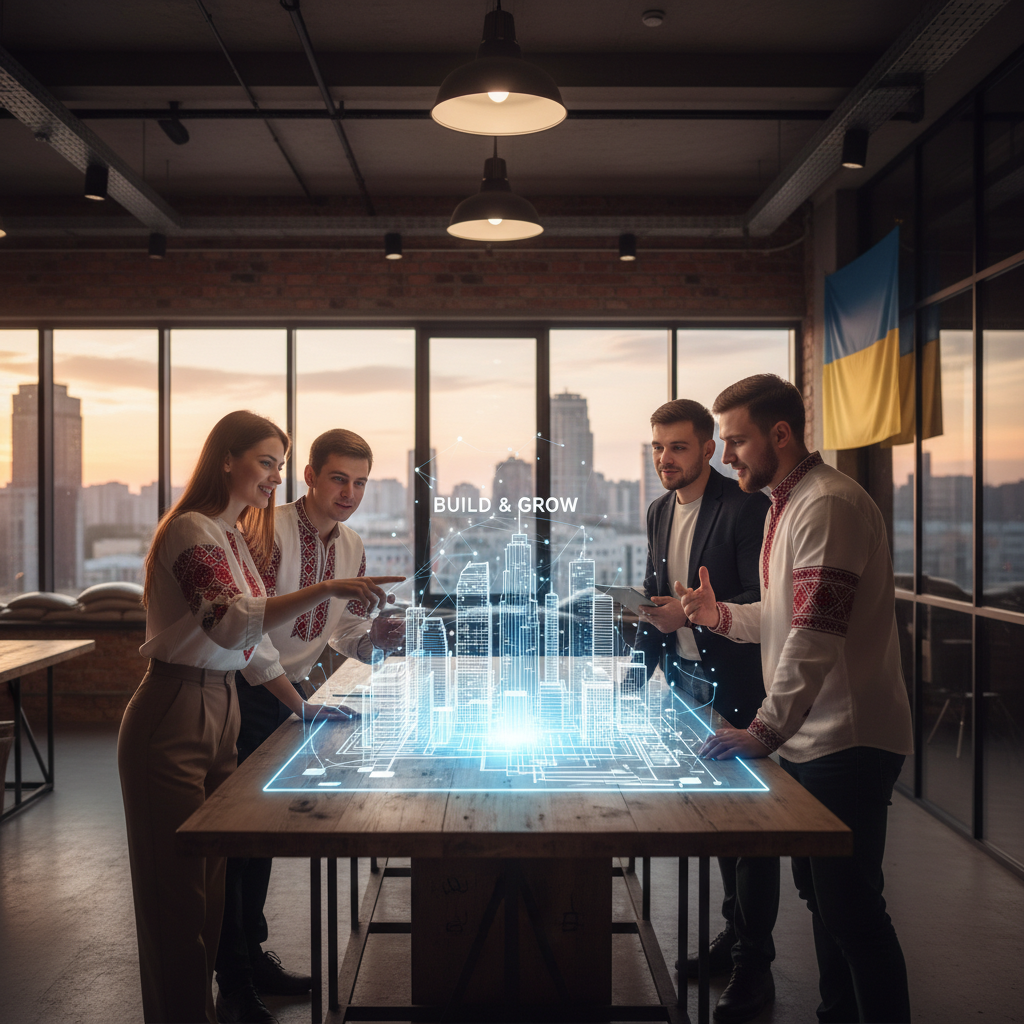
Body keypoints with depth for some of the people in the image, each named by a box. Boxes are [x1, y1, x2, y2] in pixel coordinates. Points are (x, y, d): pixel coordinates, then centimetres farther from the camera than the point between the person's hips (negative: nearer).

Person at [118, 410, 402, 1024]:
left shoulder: (238, 535, 13)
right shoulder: (192, 530, -16)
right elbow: (229, 624, -32)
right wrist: (324, 590, -38)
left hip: (221, 712, 9)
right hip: (173, 722, -9)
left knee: (210, 882, 16)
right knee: (176, 889, 2)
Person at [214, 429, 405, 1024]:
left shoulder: (352, 547, 2)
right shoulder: (267, 533, -22)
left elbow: (349, 632, 7)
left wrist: (377, 639, -16)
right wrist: (300, 706, -28)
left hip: (290, 695, 7)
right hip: (243, 693, -7)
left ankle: (254, 954, 33)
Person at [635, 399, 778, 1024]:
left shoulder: (744, 507, -14)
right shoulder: (660, 511, 10)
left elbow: (762, 601, -17)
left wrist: (692, 613, -24)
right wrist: (641, 665, 12)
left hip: (737, 687, -7)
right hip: (688, 682, 7)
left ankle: (753, 967, 13)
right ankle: (734, 935, 30)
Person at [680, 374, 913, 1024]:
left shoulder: (828, 505, -18)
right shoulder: (788, 504, 15)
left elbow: (817, 634, -25)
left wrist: (767, 729, -25)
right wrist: (725, 617, 7)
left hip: (848, 743, -10)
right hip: (812, 739, 10)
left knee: (851, 909, -3)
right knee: (820, 895, 19)